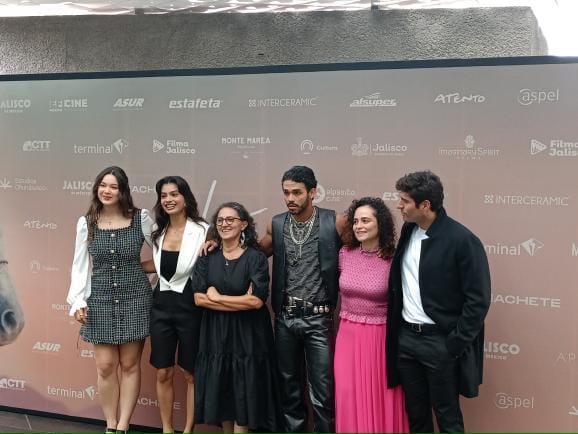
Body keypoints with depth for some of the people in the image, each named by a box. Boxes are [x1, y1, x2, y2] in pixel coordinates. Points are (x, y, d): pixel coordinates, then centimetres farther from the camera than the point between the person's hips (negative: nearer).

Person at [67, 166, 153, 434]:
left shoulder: (141, 218, -3)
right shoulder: (86, 222, 1)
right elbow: (80, 265, 4)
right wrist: (78, 301, -3)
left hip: (135, 297, -1)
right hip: (100, 299, 1)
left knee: (129, 364, 4)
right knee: (105, 366, 3)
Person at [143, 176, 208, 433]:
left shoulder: (202, 231, -12)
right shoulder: (157, 231, 7)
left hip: (189, 306, -5)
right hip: (161, 304, 5)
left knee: (191, 373, 10)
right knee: (163, 374, 12)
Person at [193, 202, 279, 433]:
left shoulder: (256, 257, -7)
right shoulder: (207, 257, 3)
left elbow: (256, 300, -17)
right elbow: (199, 298, -6)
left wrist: (217, 297, -10)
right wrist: (240, 303, -14)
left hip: (247, 334, -3)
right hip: (215, 333, 3)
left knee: (243, 391, 3)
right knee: (220, 390, 10)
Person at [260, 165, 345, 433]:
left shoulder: (335, 223, -8)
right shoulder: (276, 225, 3)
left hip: (319, 319, -3)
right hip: (285, 318, 3)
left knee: (322, 390, 2)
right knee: (289, 386, 16)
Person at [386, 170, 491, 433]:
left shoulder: (462, 240, -16)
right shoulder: (408, 231, 4)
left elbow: (478, 300, -14)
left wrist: (454, 344, -15)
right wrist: (396, 330, 8)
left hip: (440, 341, -6)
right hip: (405, 336, 6)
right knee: (415, 412, 17)